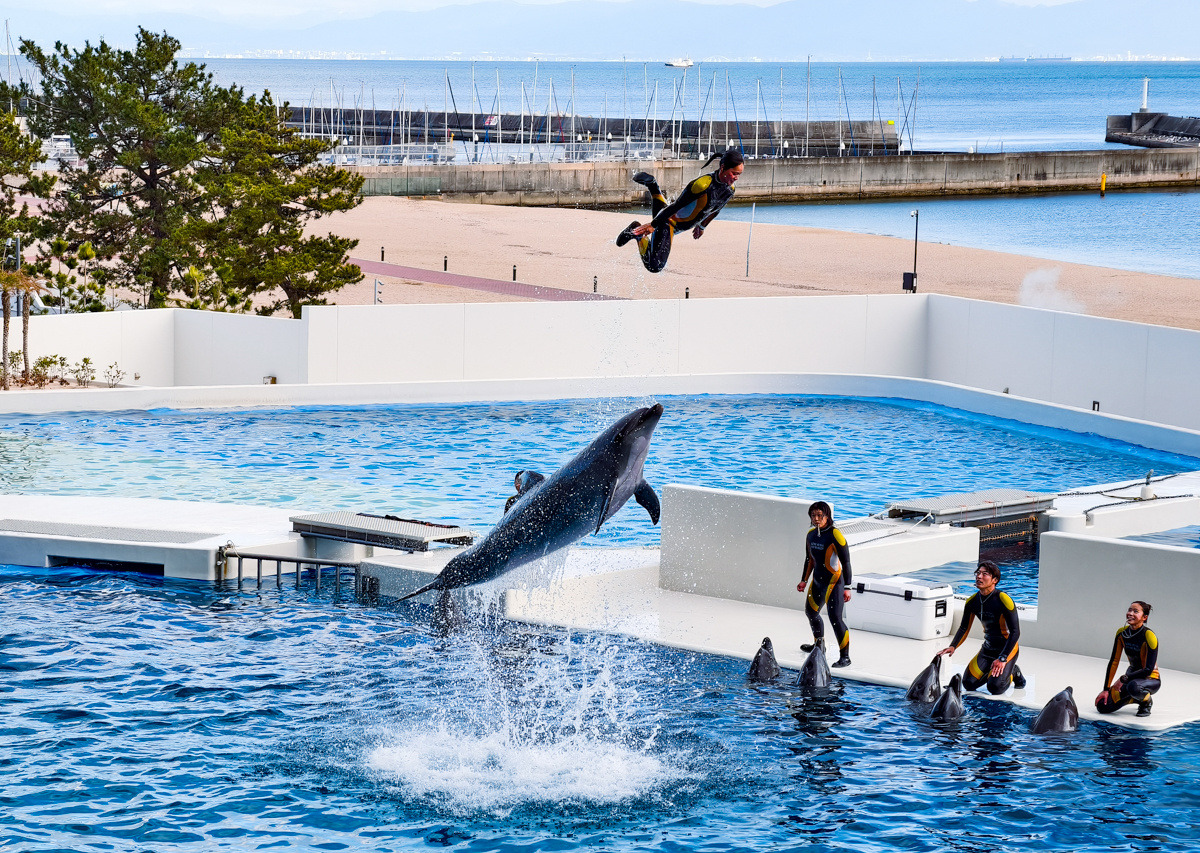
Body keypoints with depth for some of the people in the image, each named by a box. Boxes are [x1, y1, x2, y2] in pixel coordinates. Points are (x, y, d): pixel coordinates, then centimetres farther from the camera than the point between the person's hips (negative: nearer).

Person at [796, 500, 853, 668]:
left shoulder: (835, 535, -18)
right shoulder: (811, 534, 5)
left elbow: (846, 563, -17)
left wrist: (847, 587, -19)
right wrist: (804, 580, 24)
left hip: (834, 582, -9)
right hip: (817, 581, 9)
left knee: (835, 618, -16)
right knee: (811, 612, 25)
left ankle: (845, 657, -11)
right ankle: (819, 644, 49)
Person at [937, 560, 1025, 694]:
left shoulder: (1003, 600, -21)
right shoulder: (972, 601, -2)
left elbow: (1015, 632, -21)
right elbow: (964, 628, 9)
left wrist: (1002, 658, -27)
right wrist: (953, 646, -10)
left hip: (1008, 648, -6)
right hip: (988, 648, 6)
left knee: (995, 687, -22)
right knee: (969, 684, -6)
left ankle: (1014, 672, 10)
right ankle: (992, 671, 21)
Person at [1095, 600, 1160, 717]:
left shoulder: (1149, 636, -23)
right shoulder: (1122, 633, -5)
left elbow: (1149, 669, -24)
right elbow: (1114, 661, 0)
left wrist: (1123, 679, -25)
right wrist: (1106, 689, -3)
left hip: (1151, 680, -6)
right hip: (1132, 676, 6)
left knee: (1133, 686, -41)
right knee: (1102, 706, -9)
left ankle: (1146, 701, -5)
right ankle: (1134, 698, 16)